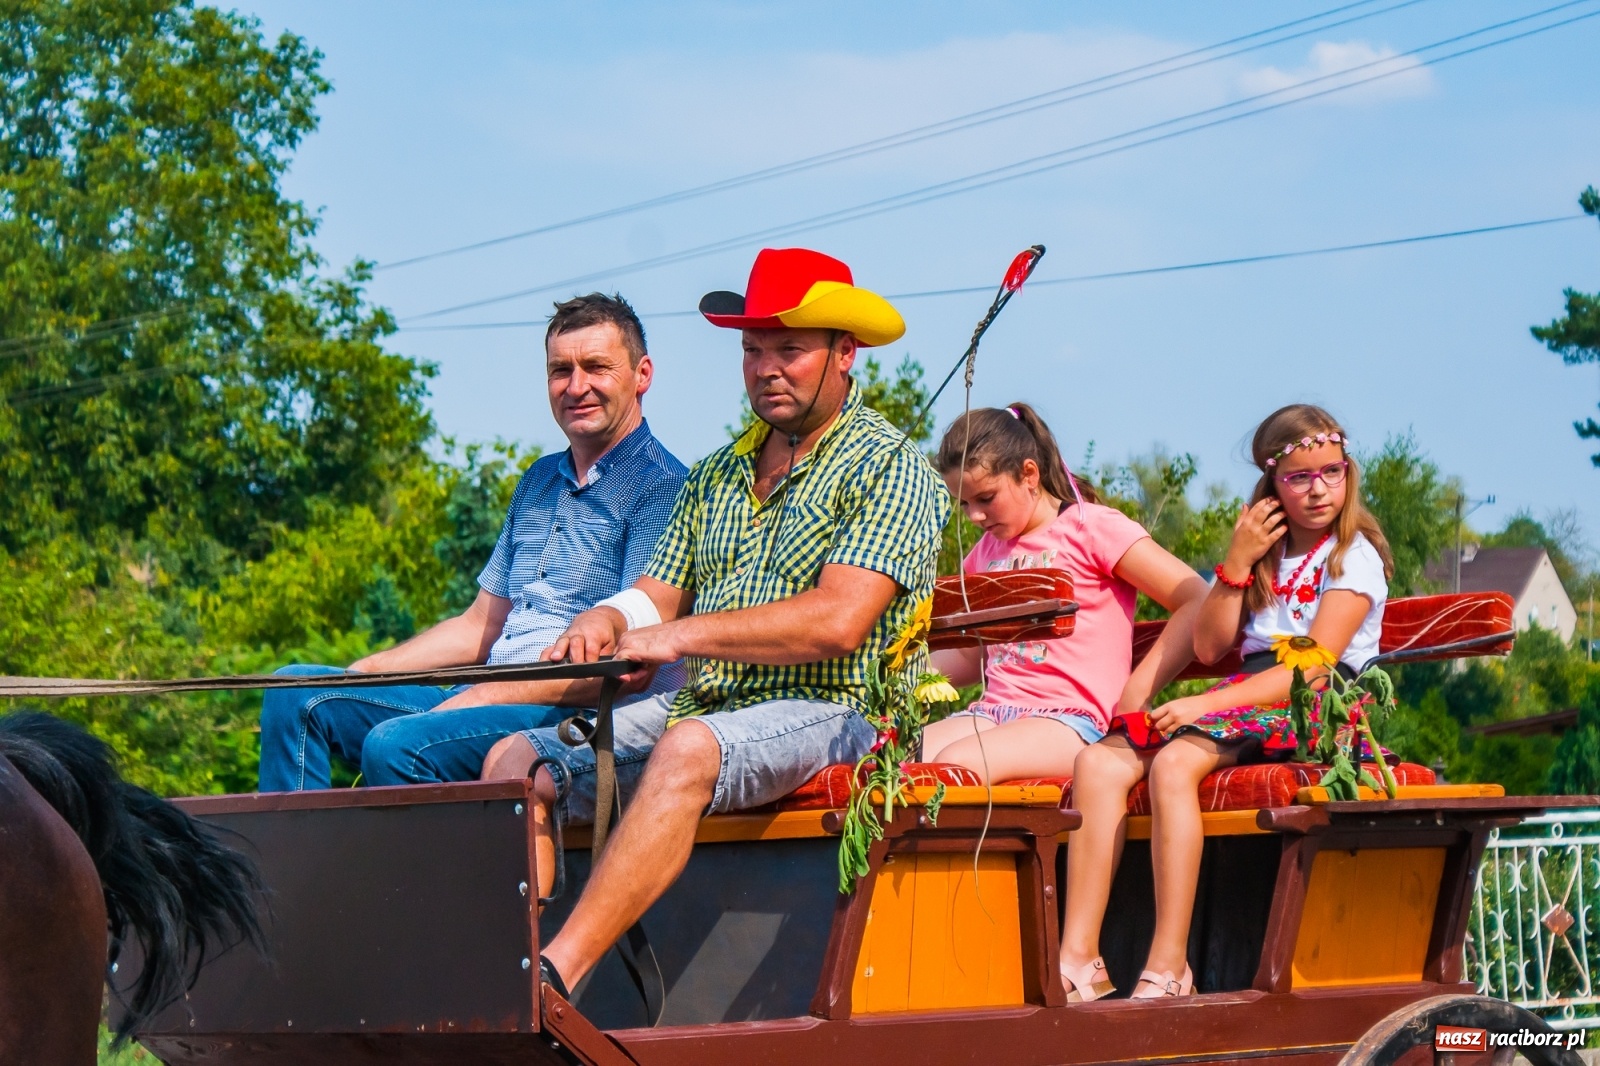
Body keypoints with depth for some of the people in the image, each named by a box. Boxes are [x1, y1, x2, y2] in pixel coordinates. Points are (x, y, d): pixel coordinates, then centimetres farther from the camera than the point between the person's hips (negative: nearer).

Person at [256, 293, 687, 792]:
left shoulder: (661, 487, -5)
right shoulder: (539, 482, 23)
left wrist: (484, 696, -19)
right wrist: (359, 673, 13)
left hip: (577, 719, -9)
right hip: (488, 699, 9)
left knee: (396, 745, -32)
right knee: (296, 694, -3)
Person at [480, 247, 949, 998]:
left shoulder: (887, 467, -3)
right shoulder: (718, 474, 21)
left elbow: (838, 621, -17)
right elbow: (660, 593, 17)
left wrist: (683, 634, -20)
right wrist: (607, 620, -8)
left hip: (824, 713, -8)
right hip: (696, 707, 8)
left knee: (689, 749, -37)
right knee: (516, 762, -9)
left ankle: (553, 977, -44)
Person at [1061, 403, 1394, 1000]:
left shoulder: (1354, 557, 0)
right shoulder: (1263, 550, 21)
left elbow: (1312, 668, -13)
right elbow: (1209, 647, 12)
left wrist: (1206, 705, -19)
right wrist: (1237, 563, -1)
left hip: (1318, 709, -7)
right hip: (1249, 698, 7)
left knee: (1174, 763, -34)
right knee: (1100, 762, -18)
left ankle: (1168, 969, -38)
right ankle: (1078, 960, -27)